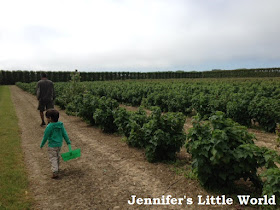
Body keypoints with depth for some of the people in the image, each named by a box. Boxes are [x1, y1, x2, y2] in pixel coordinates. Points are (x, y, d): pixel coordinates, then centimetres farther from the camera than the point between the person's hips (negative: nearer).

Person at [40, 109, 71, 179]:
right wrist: (68, 142, 13)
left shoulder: (49, 127, -21)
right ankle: (57, 168, 41)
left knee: (53, 158, 1)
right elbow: (64, 134, 3)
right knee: (57, 156, 24)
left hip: (52, 146, -6)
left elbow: (45, 137, -12)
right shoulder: (60, 124, -4)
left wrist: (42, 145, 2)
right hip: (59, 144, 7)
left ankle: (55, 172, -7)